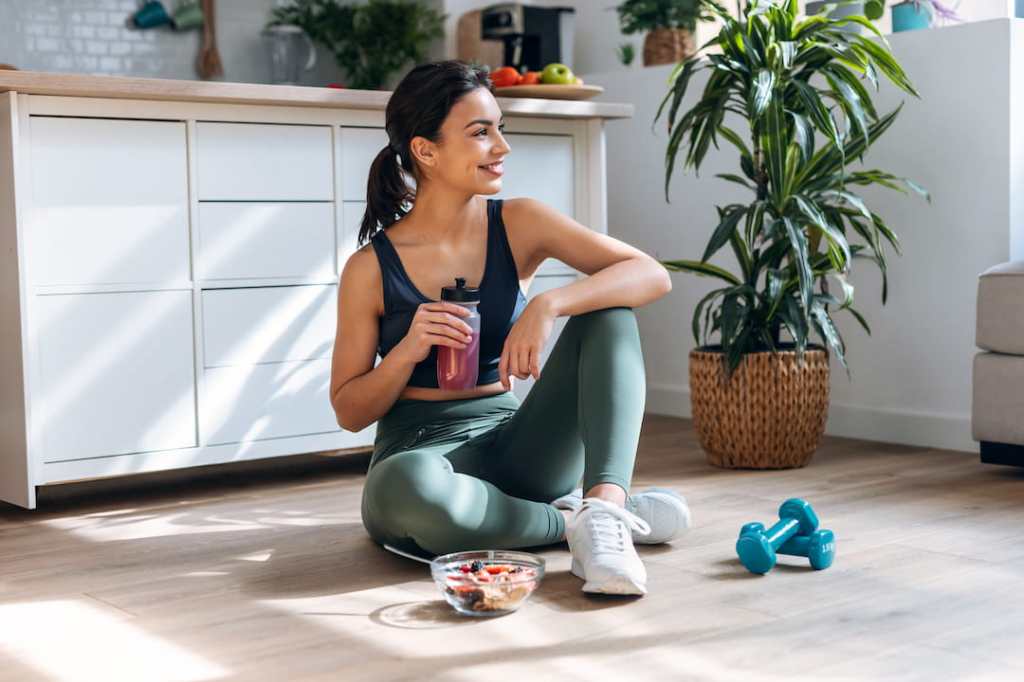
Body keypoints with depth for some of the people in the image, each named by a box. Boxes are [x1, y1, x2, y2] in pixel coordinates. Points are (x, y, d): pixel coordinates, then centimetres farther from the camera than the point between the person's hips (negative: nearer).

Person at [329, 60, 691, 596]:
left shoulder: (518, 224, -1)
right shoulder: (371, 268, -5)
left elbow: (652, 275, -11)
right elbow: (349, 412, 1)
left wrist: (548, 305, -27)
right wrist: (407, 352, -19)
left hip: (513, 444, 3)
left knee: (608, 311, -16)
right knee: (405, 486, -41)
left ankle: (605, 502, -35)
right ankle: (577, 522, -20)